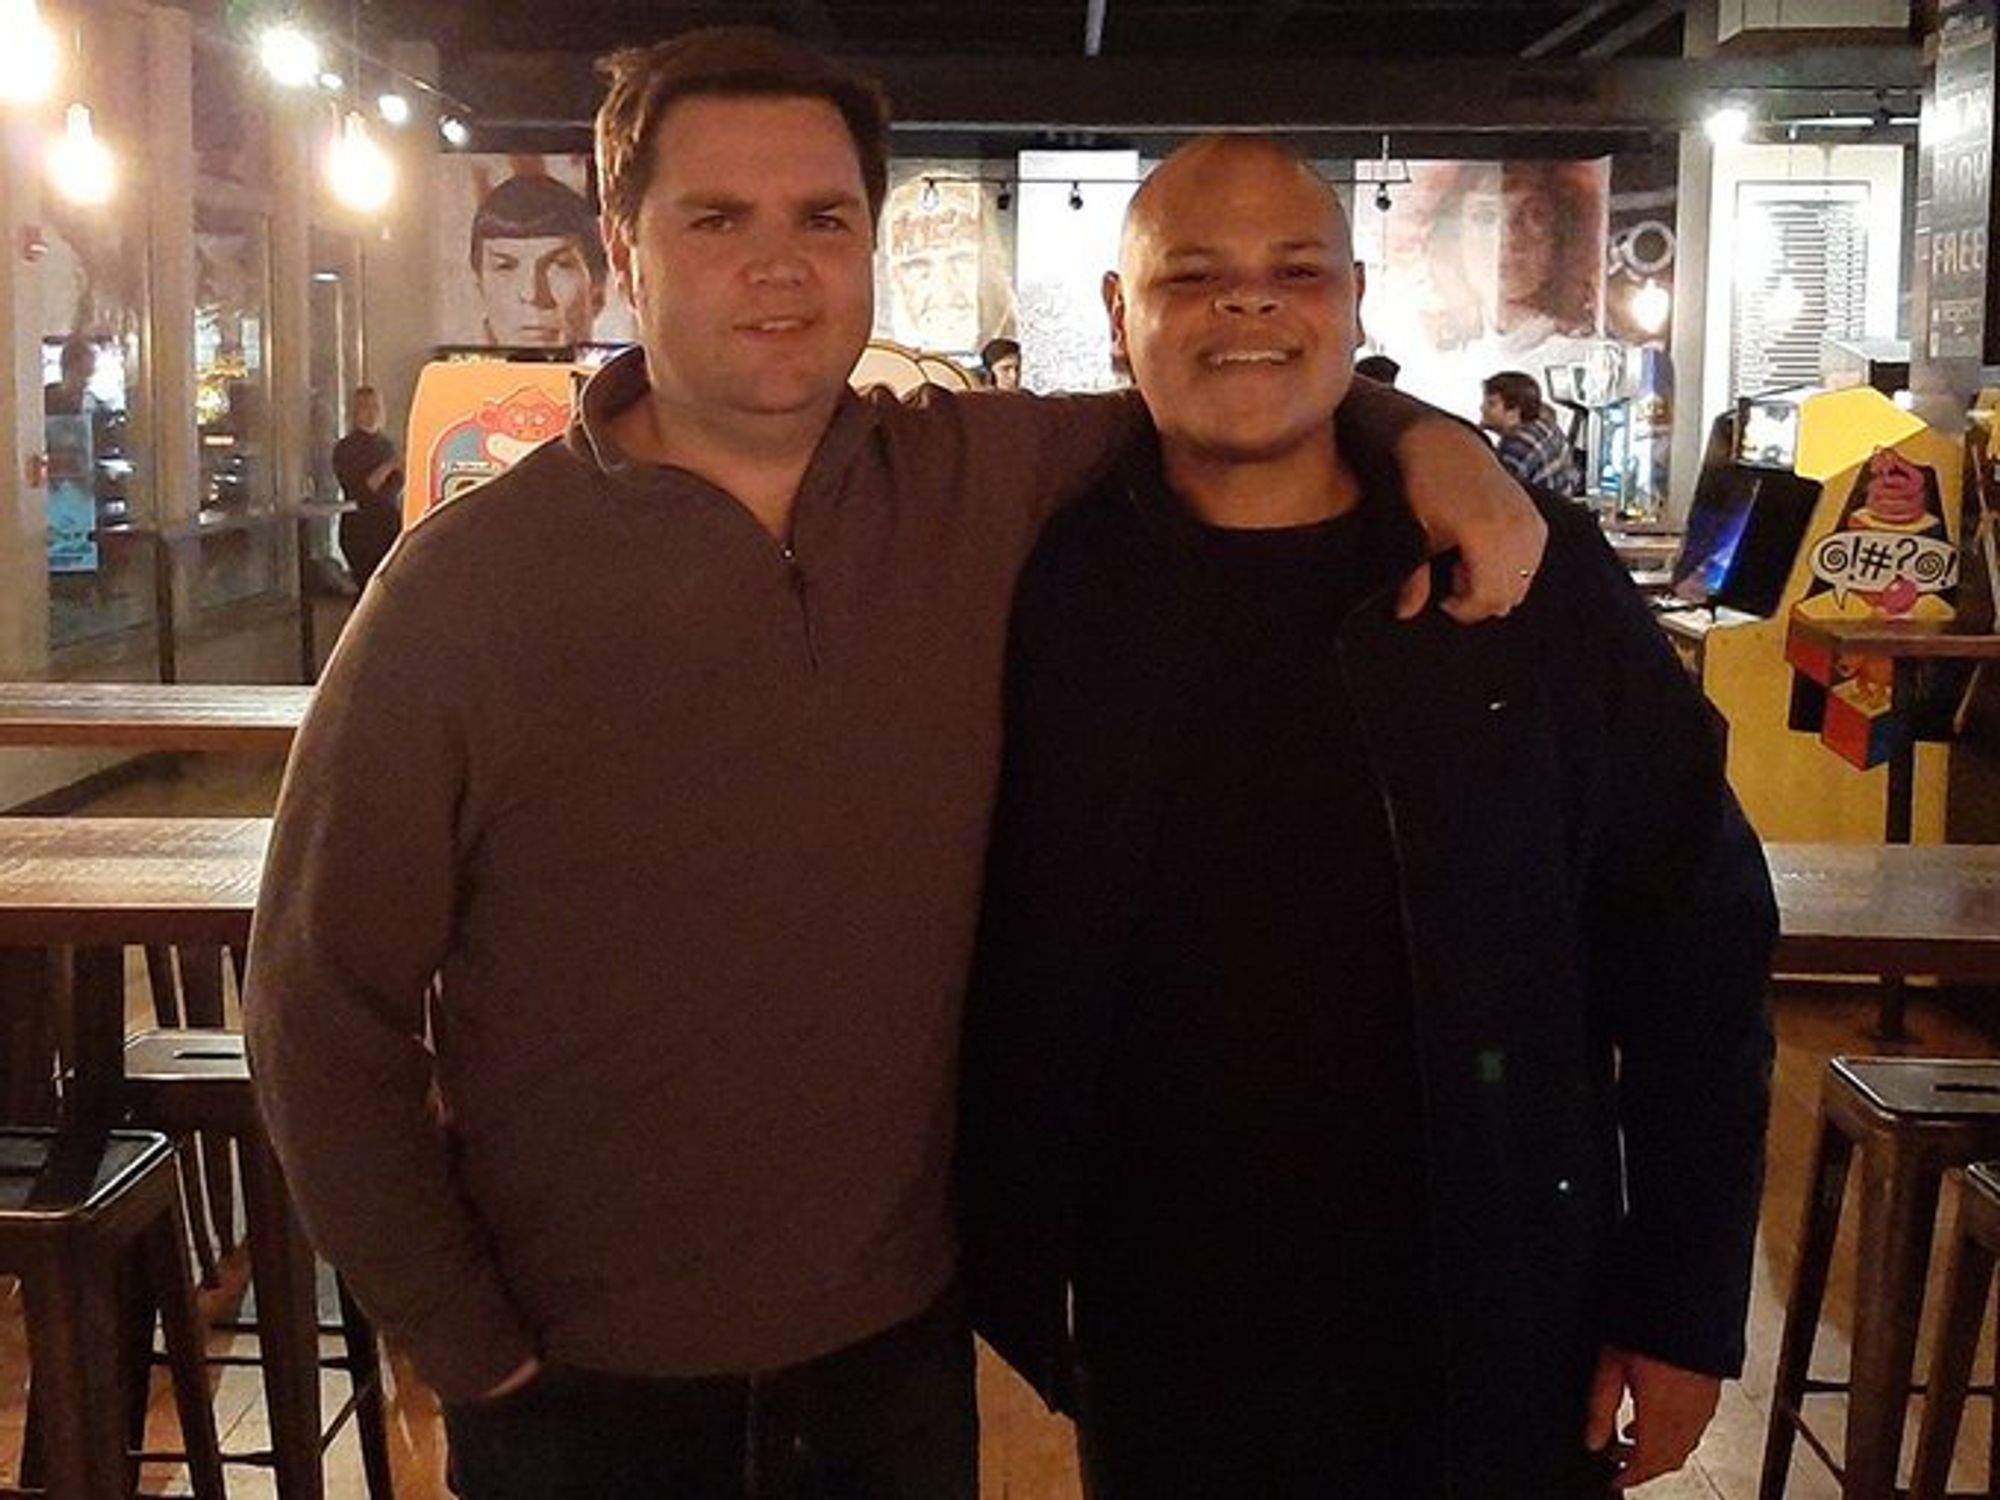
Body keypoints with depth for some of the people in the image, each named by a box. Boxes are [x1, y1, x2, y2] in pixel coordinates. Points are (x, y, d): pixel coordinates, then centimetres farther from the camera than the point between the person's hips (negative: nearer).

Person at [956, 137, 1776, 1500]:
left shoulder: (1535, 581, -4)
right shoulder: (1046, 588, -4)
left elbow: (1694, 951, 0)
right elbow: (979, 962, 4)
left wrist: (1688, 1310, 0)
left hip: (1493, 1358, 0)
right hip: (1154, 1364, 0)